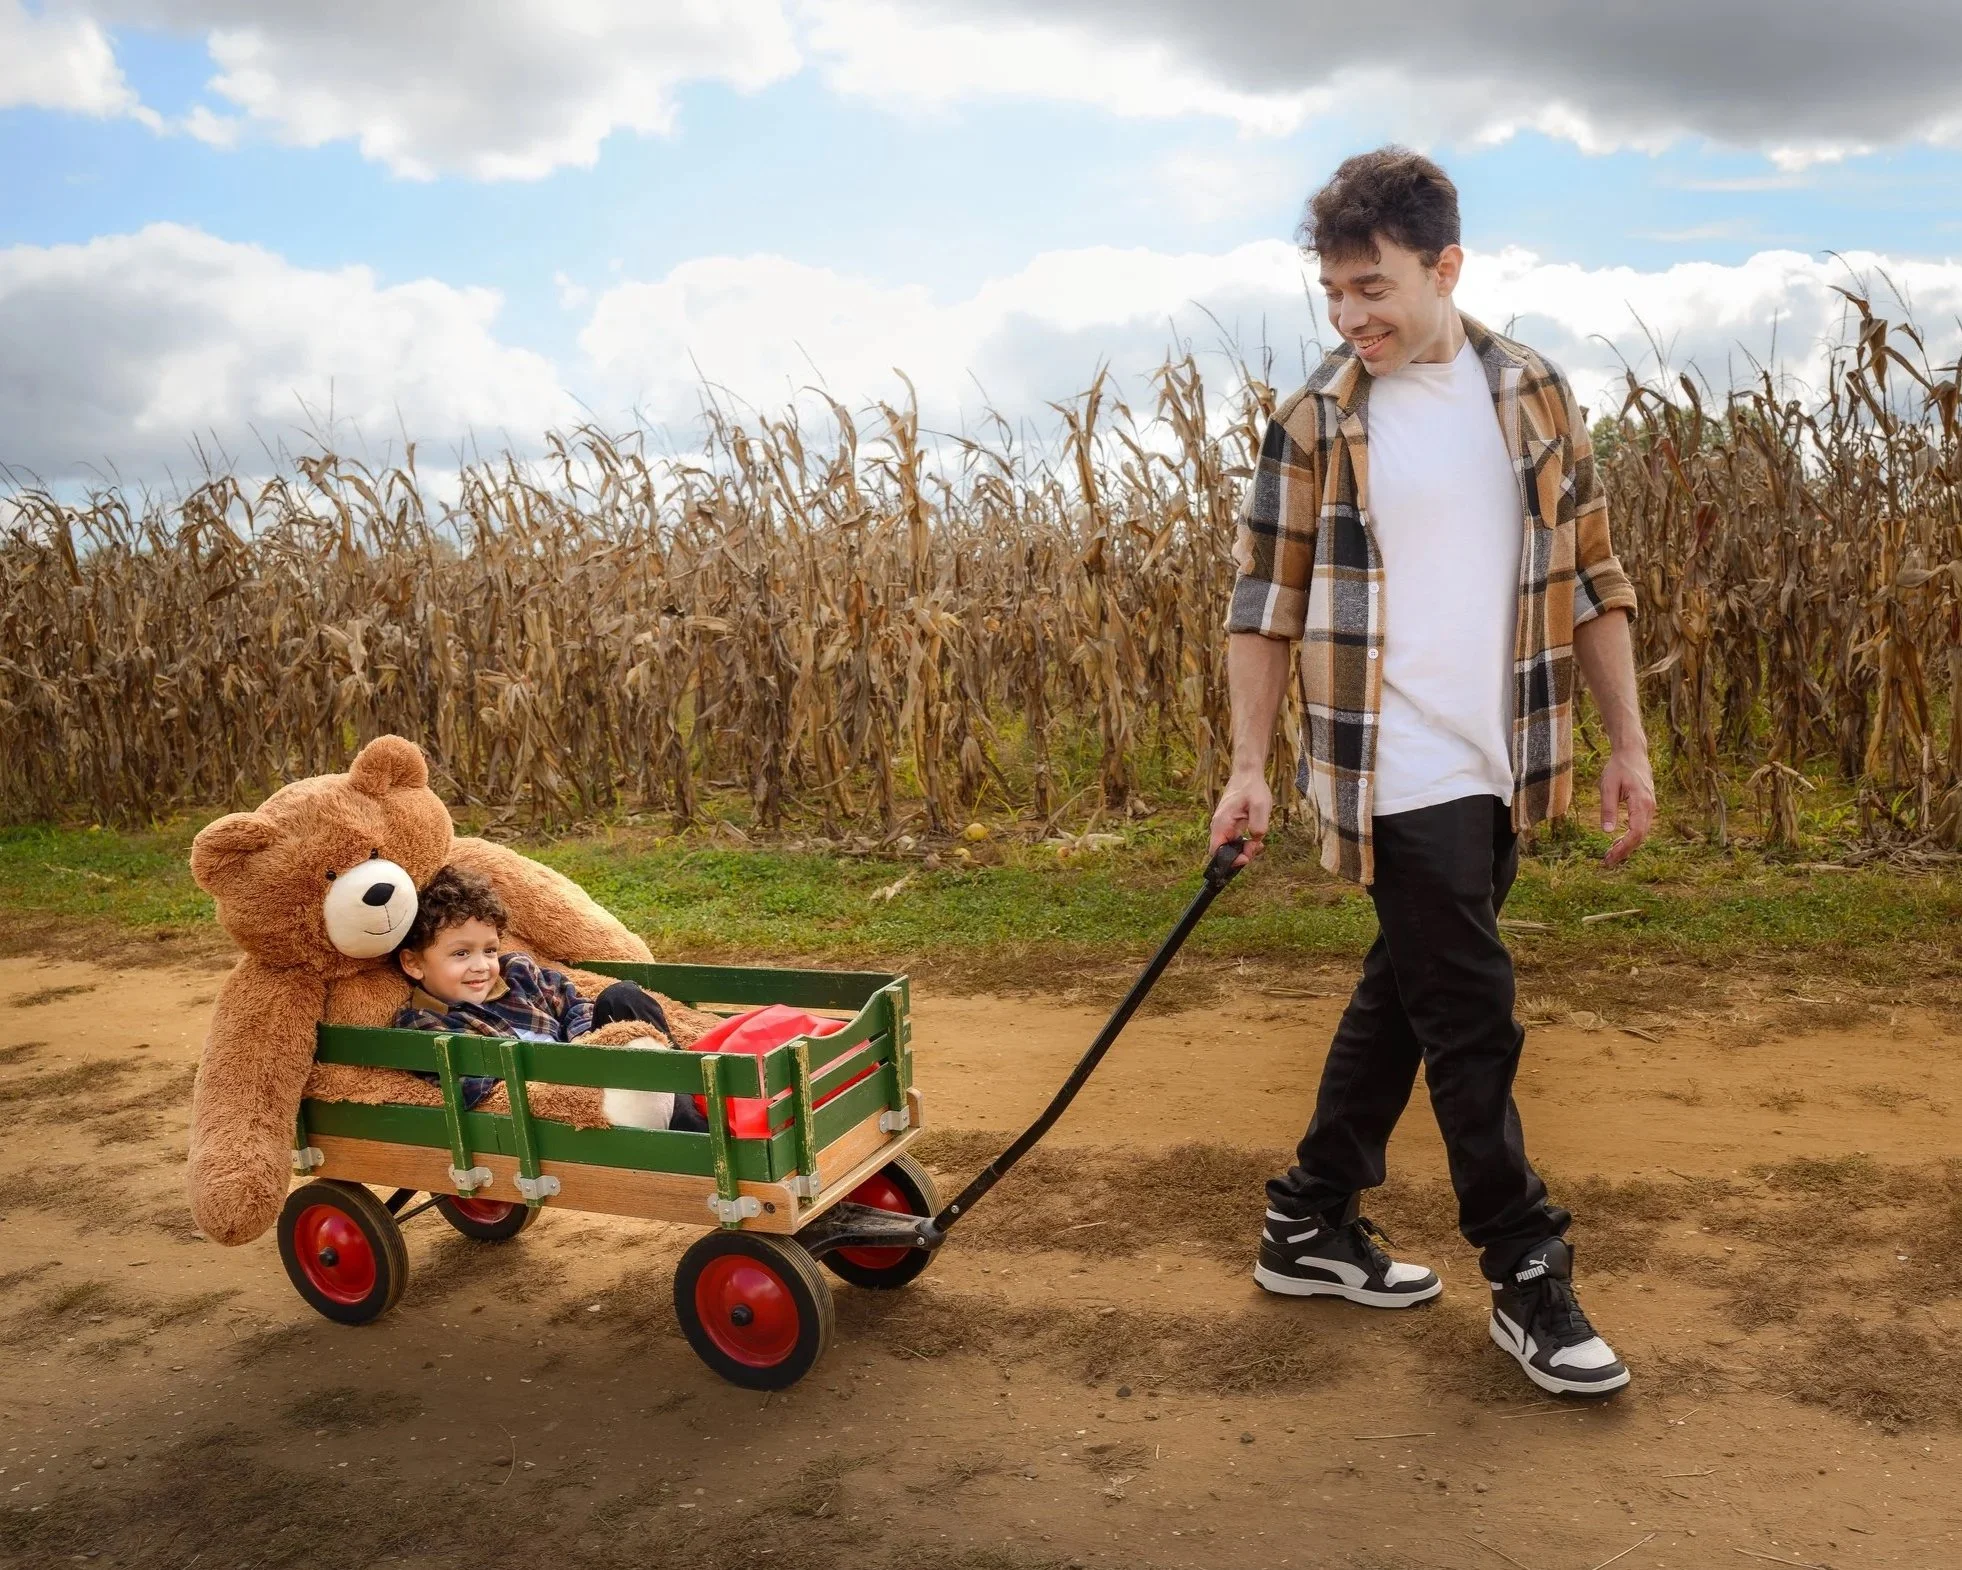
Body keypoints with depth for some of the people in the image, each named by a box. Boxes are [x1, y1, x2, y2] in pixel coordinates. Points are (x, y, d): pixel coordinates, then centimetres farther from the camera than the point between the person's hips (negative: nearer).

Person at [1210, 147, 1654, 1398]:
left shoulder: (1532, 391, 7)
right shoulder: (1317, 423, -3)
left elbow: (1590, 574, 10)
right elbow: (1265, 607, -1)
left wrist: (1628, 742, 7)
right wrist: (1251, 770, -5)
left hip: (1501, 767, 5)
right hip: (1399, 773, -4)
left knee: (1402, 1001, 13)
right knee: (1471, 1016, -1)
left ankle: (1312, 1226, 29)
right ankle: (1527, 1273, 17)